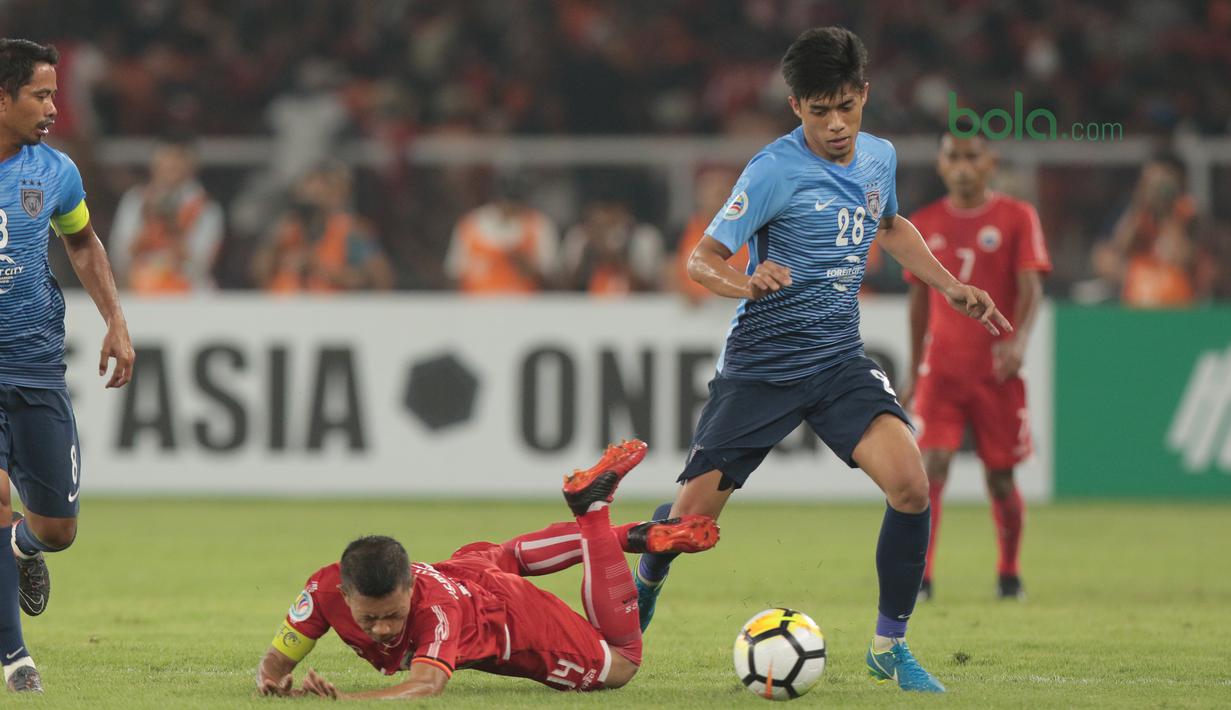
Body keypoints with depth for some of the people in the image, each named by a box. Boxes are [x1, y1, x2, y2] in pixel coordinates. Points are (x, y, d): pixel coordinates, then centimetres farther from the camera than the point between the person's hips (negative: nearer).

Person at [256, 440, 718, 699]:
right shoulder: (326, 588, -39)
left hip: (509, 615, -4)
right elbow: (276, 660, -32)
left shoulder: (435, 606, -50)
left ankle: (592, 510, 18)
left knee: (620, 665, 16)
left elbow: (426, 685, -65)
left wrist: (340, 698, -79)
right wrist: (274, 683, -57)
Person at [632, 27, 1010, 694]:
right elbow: (701, 259, -15)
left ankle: (890, 645, -2)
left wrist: (950, 288, 20)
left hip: (839, 363, 4)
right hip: (761, 364, -4)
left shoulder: (879, 157, 4)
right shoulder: (775, 170, -16)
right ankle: (644, 588, 33)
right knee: (692, 511, -4)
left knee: (910, 484, -18)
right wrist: (746, 283, -36)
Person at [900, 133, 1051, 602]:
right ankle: (920, 578, -16)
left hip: (996, 370, -1)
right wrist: (913, 373, 16)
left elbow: (1030, 288, -10)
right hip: (941, 370, 1)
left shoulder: (1017, 218, -1)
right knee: (932, 467, -14)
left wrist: (1018, 340, -29)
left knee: (1000, 478, 6)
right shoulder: (924, 225, 8)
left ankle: (1009, 573, 25)